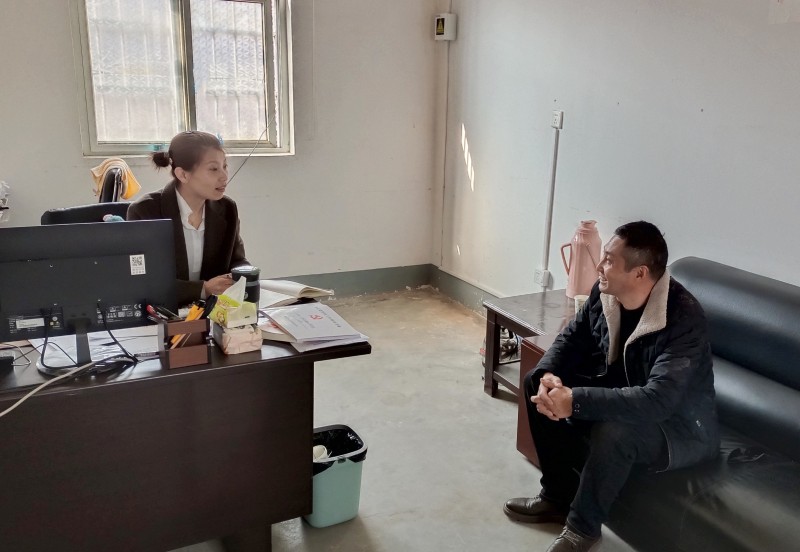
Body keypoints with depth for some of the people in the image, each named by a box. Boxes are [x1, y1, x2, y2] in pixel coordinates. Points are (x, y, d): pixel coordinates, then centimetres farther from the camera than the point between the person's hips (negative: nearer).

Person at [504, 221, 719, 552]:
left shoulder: (683, 319, -32)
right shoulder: (605, 293, -11)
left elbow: (658, 401, -41)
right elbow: (571, 338, 2)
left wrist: (575, 400, -44)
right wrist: (548, 376, -20)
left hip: (681, 427, -7)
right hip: (621, 395, 7)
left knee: (613, 430, -37)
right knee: (537, 384, -2)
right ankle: (558, 496, 8)